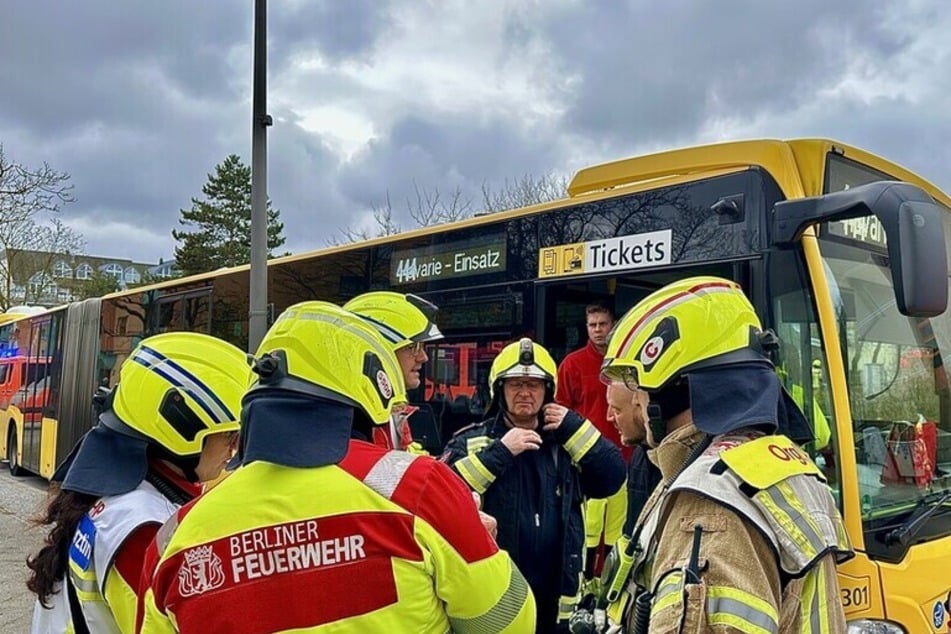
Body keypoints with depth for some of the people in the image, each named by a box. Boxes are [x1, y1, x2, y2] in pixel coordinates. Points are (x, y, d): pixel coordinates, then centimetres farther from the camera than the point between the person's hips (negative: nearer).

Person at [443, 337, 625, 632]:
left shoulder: (567, 442, 8)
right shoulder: (472, 441, -4)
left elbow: (612, 477, -4)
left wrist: (572, 426, -9)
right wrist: (500, 452, -21)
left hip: (554, 602, 4)